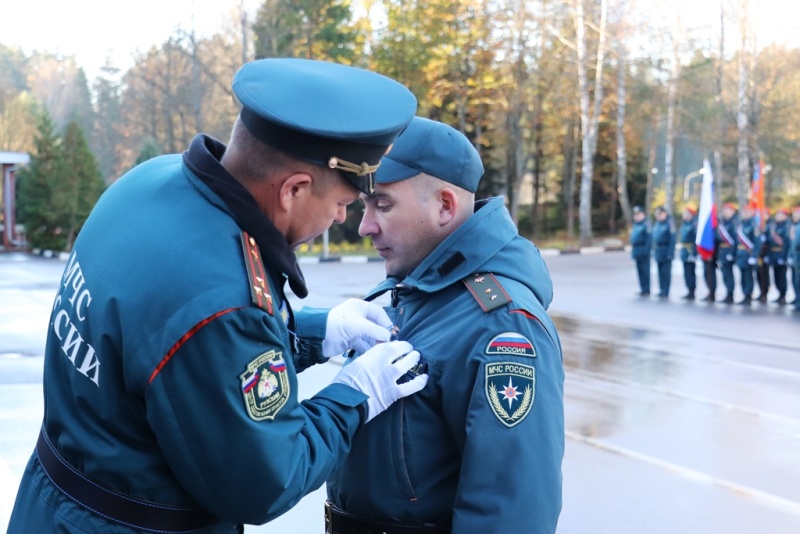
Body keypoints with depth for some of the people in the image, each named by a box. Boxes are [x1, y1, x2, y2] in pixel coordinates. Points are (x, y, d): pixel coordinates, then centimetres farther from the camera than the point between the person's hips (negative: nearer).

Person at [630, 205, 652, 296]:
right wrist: (633, 250, 17)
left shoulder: (645, 225, -12)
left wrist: (645, 250, -23)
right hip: (637, 253, 9)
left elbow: (648, 239, -18)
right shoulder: (635, 225, 17)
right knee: (640, 271, 12)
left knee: (645, 271, -5)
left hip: (643, 252, -9)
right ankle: (643, 289, 18)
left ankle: (646, 290, -1)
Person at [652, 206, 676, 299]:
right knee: (660, 273, 12)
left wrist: (670, 254, -19)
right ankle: (662, 291, 19)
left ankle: (665, 292, 2)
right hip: (658, 252, 8)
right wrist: (654, 250, 13)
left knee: (666, 273, -2)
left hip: (665, 253, -8)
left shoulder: (669, 223, -13)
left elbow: (672, 240, -15)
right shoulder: (657, 223, 12)